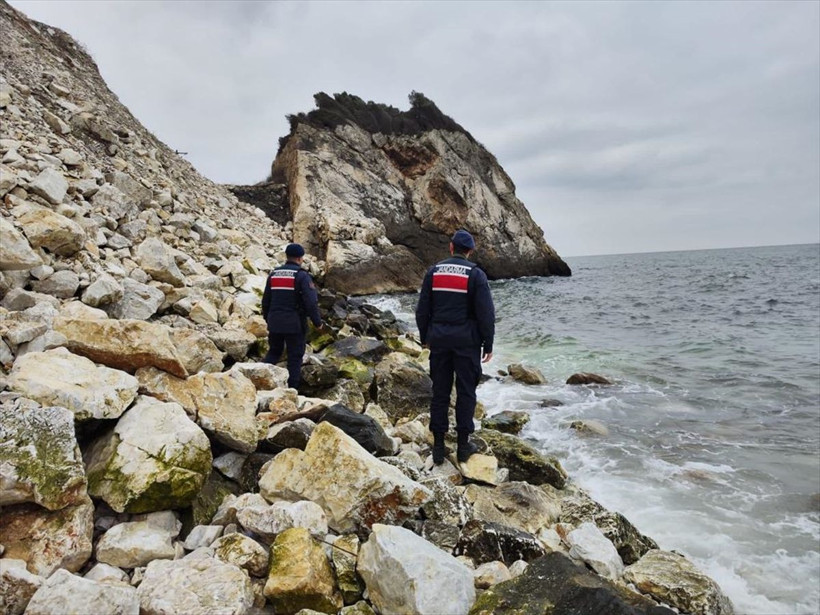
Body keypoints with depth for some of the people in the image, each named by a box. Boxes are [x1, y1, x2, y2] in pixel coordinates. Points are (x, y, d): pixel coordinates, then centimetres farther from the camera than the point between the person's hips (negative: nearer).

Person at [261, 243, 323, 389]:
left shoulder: (274, 274, 7)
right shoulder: (302, 276, -10)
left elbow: (265, 300, 13)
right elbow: (311, 302, -17)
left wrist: (268, 319, 26)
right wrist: (318, 322, -5)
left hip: (274, 323, 5)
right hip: (295, 324, -5)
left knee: (274, 352, 21)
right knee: (295, 357, 6)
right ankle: (292, 389, 9)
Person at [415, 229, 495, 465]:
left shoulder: (434, 271, 4)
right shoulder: (476, 274, -5)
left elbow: (422, 309, 7)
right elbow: (486, 313, -7)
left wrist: (425, 338, 17)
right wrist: (488, 344, 1)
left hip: (439, 339, 3)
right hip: (466, 340, -3)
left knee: (440, 391, 8)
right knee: (466, 392, 6)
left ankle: (438, 446, 13)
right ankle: (463, 445, 12)